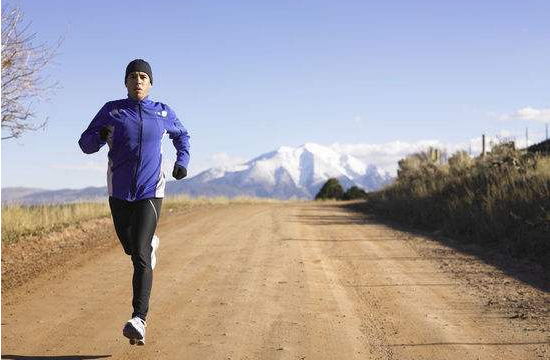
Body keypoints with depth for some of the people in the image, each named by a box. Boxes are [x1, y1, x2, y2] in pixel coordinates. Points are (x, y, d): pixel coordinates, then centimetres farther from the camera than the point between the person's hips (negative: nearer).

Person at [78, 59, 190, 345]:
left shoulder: (163, 113, 4)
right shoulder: (111, 111, 1)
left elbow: (181, 135, 23)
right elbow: (86, 144, 1)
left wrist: (183, 161, 6)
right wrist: (100, 136, -22)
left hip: (150, 192, -2)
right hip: (119, 192, 2)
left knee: (140, 256, -15)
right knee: (131, 248, 19)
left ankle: (139, 320, -18)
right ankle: (151, 244, 56)